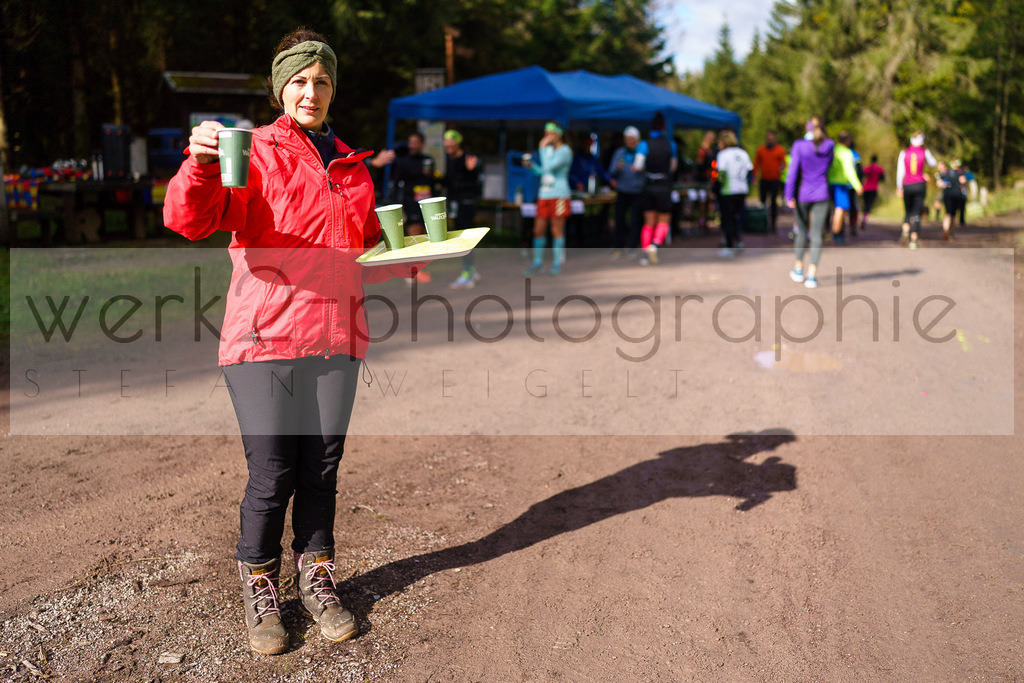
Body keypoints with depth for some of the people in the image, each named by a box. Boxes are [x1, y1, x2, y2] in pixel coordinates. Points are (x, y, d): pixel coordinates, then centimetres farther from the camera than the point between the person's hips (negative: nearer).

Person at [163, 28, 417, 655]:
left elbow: (368, 246, 30)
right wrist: (202, 163, -34)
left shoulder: (351, 164, 18)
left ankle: (317, 579, 26)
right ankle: (260, 590, 19)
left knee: (322, 468, 9)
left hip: (336, 338, 5)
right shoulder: (255, 152, 0)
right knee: (271, 474, -2)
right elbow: (188, 220, -15)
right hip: (265, 337, -4)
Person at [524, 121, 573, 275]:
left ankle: (557, 264, 7)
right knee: (538, 230, 4)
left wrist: (542, 149, -12)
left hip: (559, 194, -7)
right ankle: (537, 263, 13)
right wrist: (531, 164, 3)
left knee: (557, 230, -1)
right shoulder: (548, 149, 15)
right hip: (544, 194, 7)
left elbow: (549, 167, -19)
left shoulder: (565, 151, -7)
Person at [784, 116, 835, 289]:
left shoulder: (799, 146, -9)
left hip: (803, 195, -1)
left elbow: (793, 171, -13)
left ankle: (799, 269, 25)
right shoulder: (829, 146, -1)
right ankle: (812, 275, -6)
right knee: (817, 235, 0)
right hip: (821, 195, 1)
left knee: (802, 231, 16)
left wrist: (789, 196, -12)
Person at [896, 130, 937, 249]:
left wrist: (899, 187, 7)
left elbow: (900, 171, 0)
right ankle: (913, 240, -5)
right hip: (920, 185, -1)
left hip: (907, 185, 1)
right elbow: (933, 164, 15)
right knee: (916, 213, 2)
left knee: (908, 212, 15)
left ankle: (905, 230, -13)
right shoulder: (925, 152, -2)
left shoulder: (904, 153, -1)